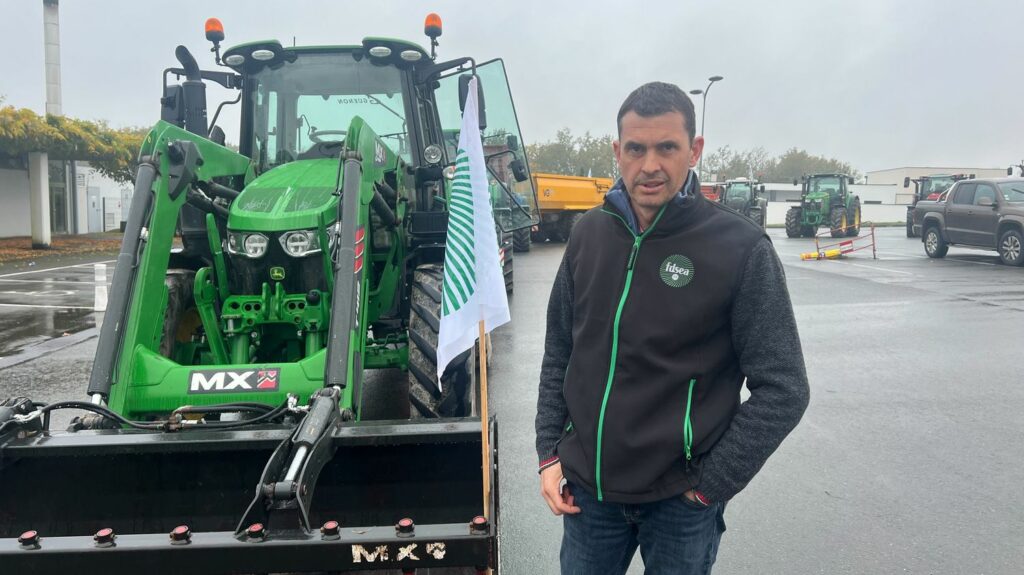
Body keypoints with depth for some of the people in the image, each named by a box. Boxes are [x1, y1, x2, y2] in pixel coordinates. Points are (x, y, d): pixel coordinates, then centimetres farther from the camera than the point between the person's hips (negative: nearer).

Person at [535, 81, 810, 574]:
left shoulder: (740, 247, -14)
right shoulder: (589, 234, -1)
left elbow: (782, 390, -11)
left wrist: (710, 486, -11)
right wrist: (549, 454, 3)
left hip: (680, 502, -3)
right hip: (587, 488, 4)